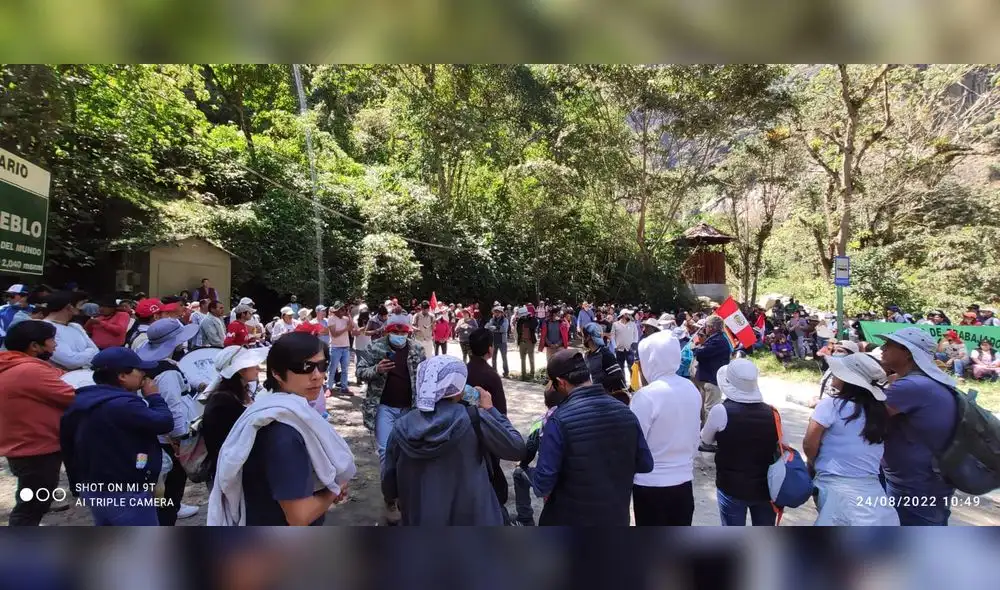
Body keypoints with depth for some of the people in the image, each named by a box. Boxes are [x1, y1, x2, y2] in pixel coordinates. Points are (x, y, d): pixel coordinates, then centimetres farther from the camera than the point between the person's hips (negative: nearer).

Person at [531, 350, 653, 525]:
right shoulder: (625, 411, -6)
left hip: (569, 522, -4)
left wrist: (541, 487, 0)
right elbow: (645, 464, 1)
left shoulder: (559, 419, -22)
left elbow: (543, 482, -21)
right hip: (616, 517, 5)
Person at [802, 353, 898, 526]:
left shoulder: (832, 404, -11)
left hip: (835, 486, -4)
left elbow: (809, 444, -11)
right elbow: (879, 458, 10)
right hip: (871, 488, 4)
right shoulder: (878, 411, 5)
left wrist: (813, 464, 9)